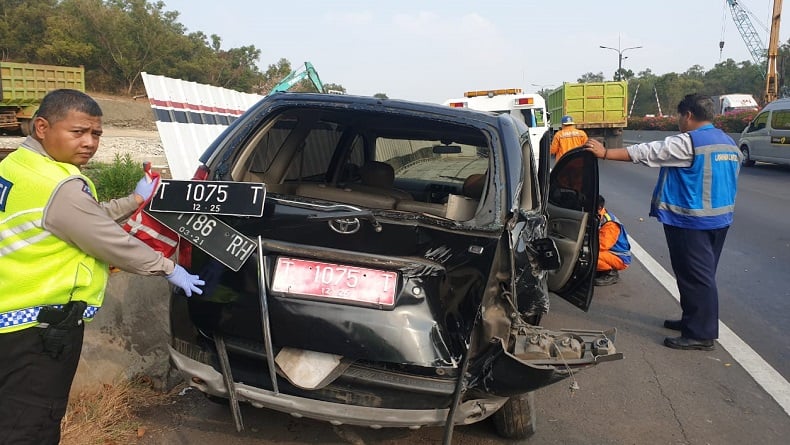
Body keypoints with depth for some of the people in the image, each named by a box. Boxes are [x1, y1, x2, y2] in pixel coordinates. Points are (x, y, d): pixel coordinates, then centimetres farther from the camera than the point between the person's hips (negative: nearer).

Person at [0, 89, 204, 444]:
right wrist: (168, 268, -3)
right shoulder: (61, 187, -24)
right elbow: (113, 243, -16)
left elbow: (89, 219, 15)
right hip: (41, 327, -10)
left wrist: (135, 201, 22)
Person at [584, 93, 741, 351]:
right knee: (702, 274, 17)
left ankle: (701, 334, 1)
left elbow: (646, 153, -18)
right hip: (720, 219, 9)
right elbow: (730, 180, 19)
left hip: (691, 222, -9)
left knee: (695, 276, -4)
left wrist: (605, 153, -15)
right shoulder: (729, 144, 12)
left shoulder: (688, 142, -17)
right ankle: (693, 320, 29)